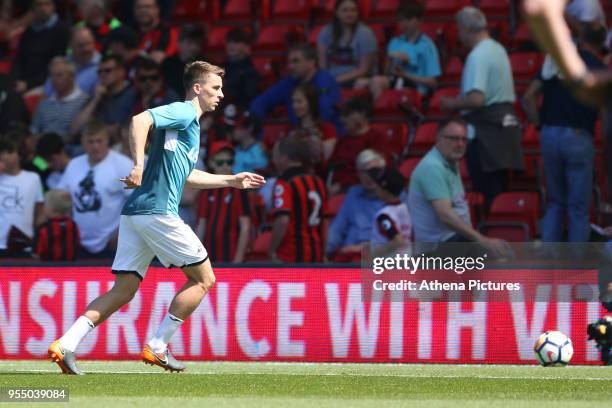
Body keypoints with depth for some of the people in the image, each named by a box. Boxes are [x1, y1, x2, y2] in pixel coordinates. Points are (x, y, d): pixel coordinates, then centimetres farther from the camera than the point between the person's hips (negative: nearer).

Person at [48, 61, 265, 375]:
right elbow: (140, 120, -22)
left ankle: (65, 344, -8)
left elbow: (186, 176, 37)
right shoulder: (183, 112, -5)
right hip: (156, 211, -9)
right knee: (203, 278, 2)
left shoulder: (190, 122, 25)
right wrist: (139, 165, -30)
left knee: (124, 290, 5)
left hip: (135, 214, 9)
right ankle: (157, 347, 1)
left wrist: (232, 181, 39)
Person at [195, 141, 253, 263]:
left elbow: (245, 227, -6)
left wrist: (238, 259, -11)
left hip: (232, 258, -5)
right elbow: (201, 227, 15)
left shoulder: (239, 190, -2)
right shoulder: (207, 192, 12)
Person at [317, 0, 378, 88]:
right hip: (331, 80, 4)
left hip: (358, 81, -4)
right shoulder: (326, 32, 5)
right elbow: (322, 63, 3)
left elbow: (364, 70, -10)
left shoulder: (365, 34, -6)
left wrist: (339, 79, -19)